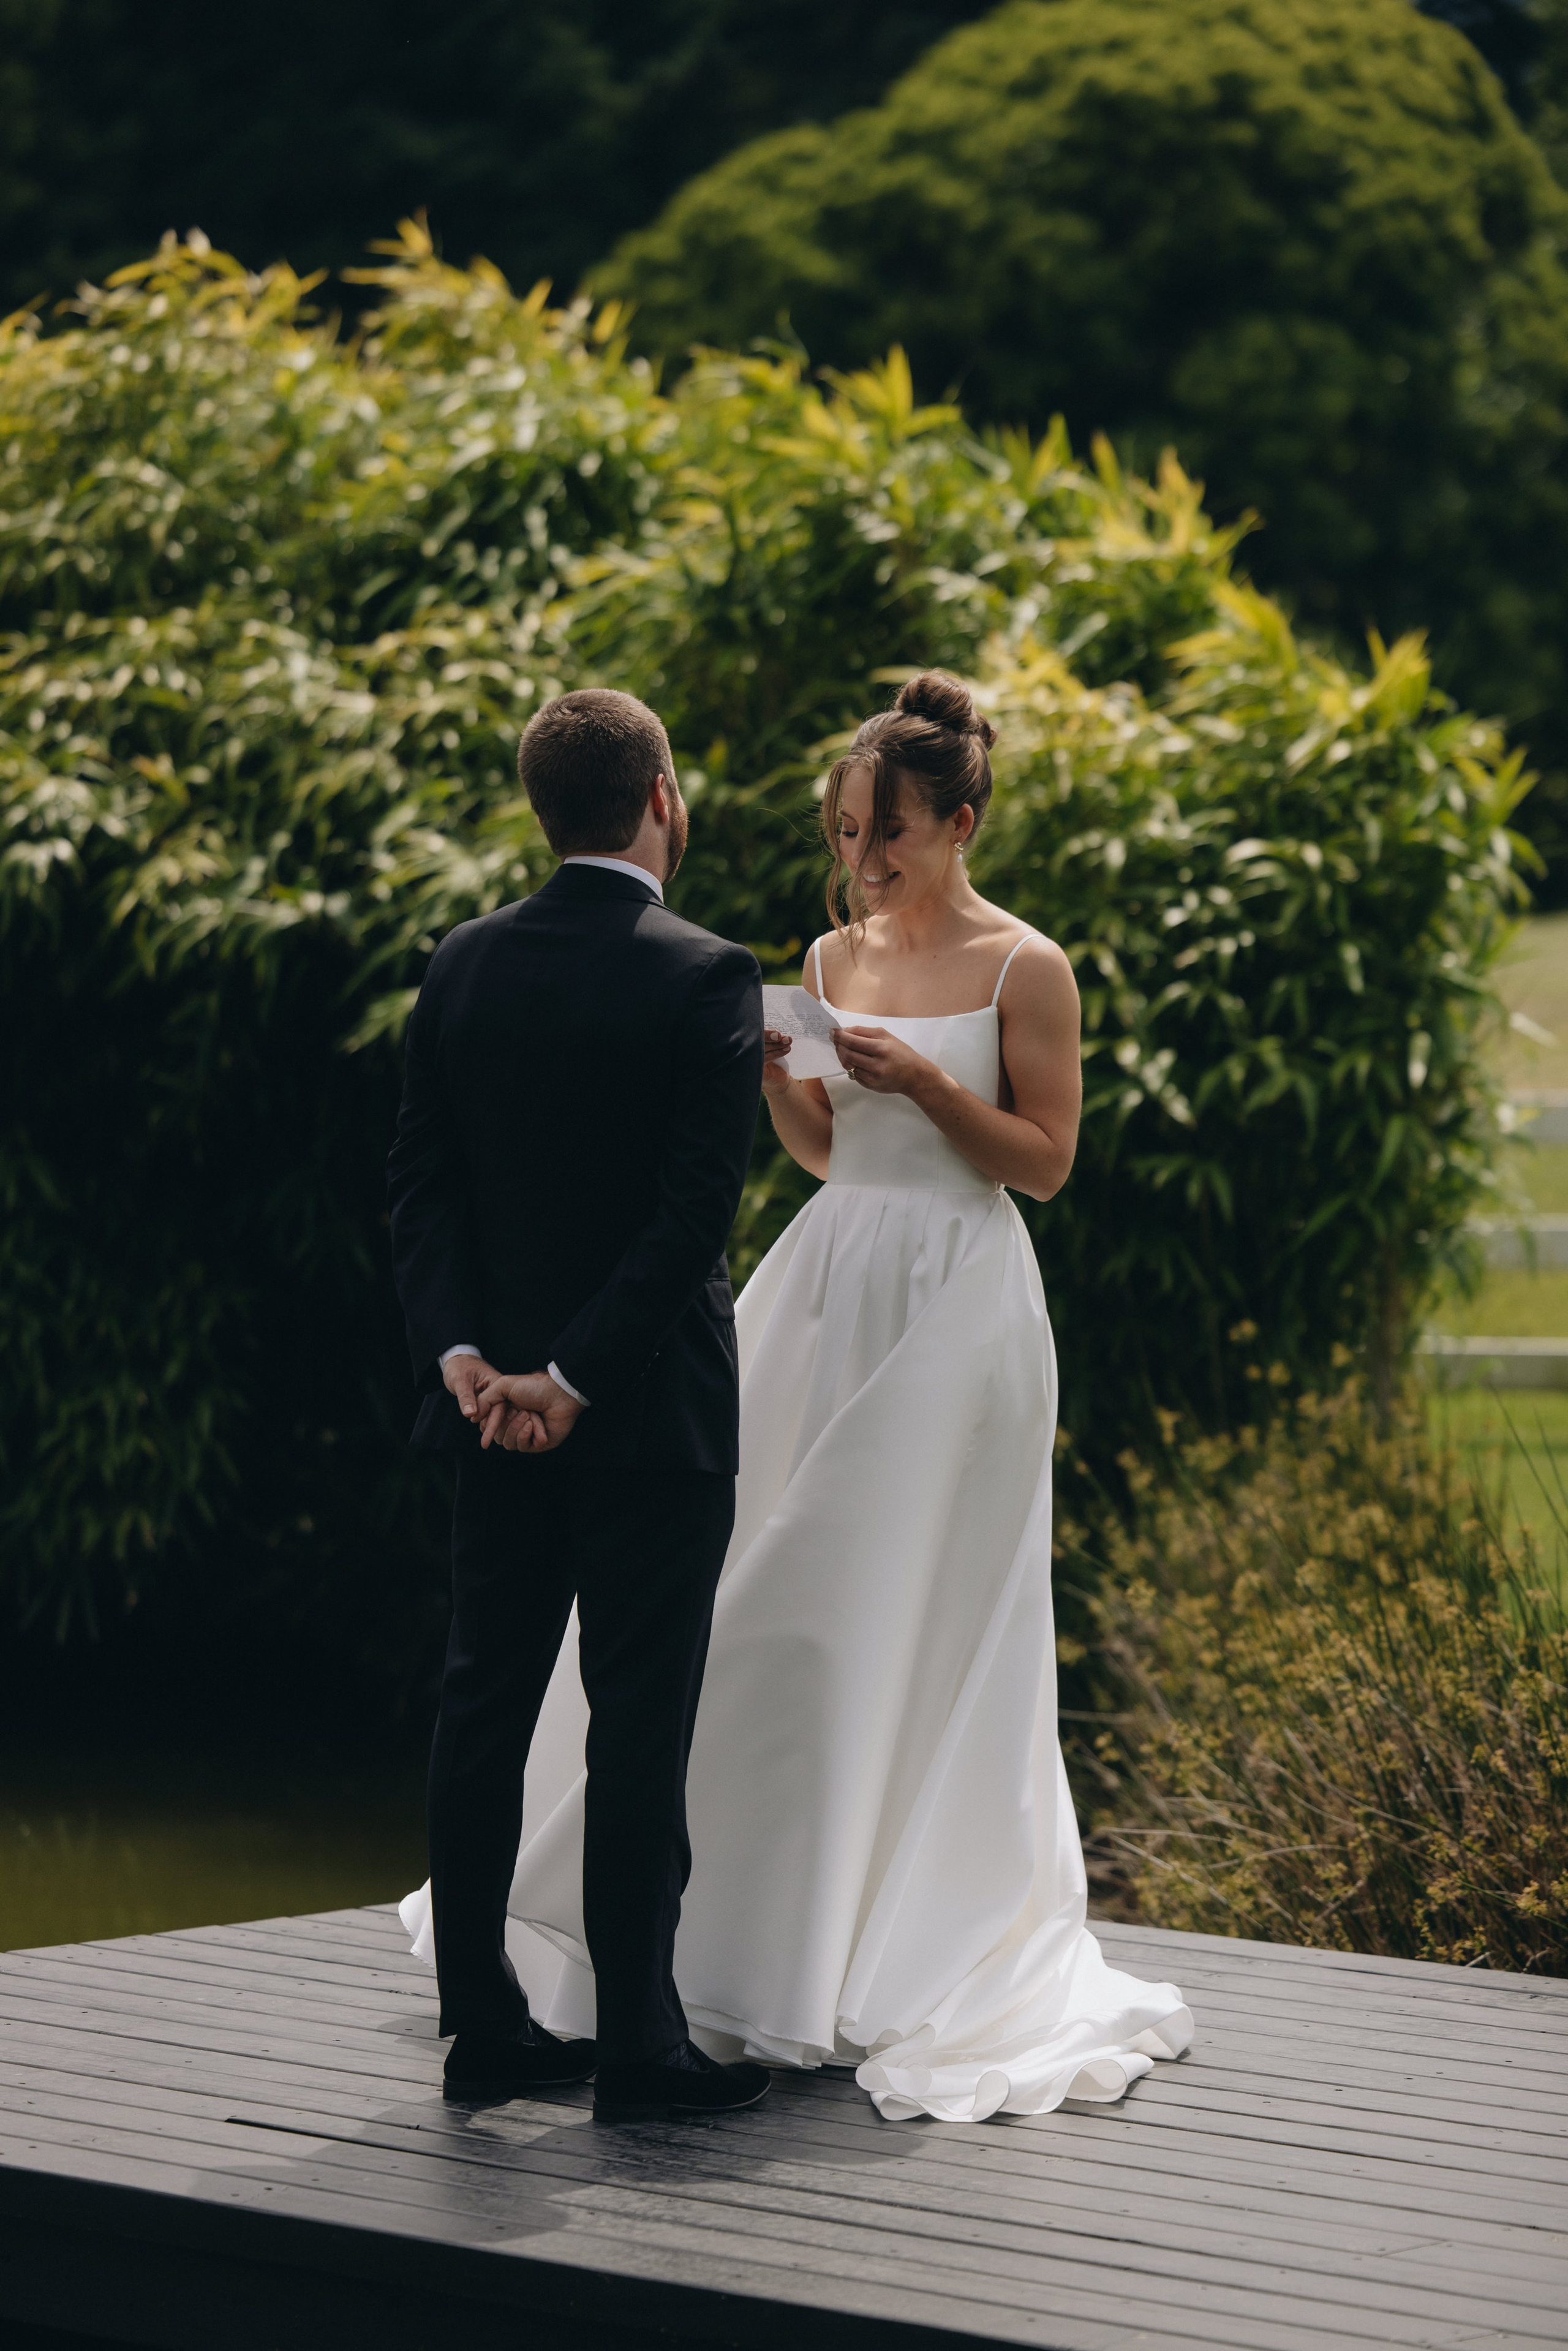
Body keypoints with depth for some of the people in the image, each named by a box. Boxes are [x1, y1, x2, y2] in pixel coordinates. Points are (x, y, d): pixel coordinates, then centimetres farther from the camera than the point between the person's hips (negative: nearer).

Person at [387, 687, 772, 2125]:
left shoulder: (465, 965, 4)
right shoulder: (705, 978, -12)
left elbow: (421, 1179, 0)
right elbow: (697, 1208, -18)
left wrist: (457, 1347, -6)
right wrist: (579, 1379, -16)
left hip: (496, 1402, 5)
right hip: (651, 1409, -5)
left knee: (486, 1705, 10)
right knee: (641, 1722, -1)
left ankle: (483, 2023, 14)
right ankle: (639, 2043, 2)